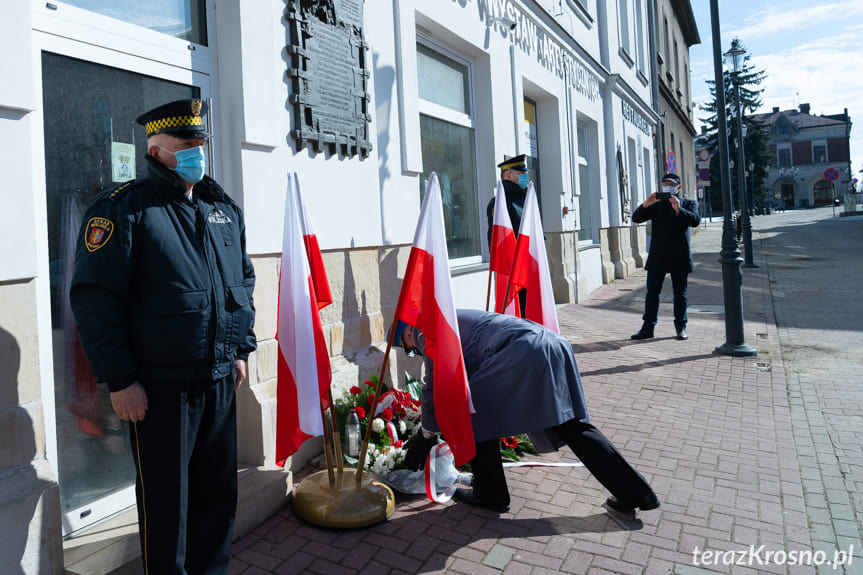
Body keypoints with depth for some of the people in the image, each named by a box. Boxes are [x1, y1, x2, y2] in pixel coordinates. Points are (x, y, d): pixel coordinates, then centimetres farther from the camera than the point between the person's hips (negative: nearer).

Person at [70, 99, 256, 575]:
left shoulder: (224, 209, 11)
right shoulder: (122, 209, -8)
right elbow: (94, 299, -12)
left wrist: (241, 348, 14)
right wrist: (120, 379, -13)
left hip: (221, 379, 6)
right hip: (160, 386, -6)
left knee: (219, 490, 17)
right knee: (166, 501, 8)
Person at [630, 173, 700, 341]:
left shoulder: (689, 203, 9)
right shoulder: (656, 204, 11)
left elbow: (695, 220, -9)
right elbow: (636, 218, 1)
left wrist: (679, 210, -22)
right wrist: (645, 205, -17)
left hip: (679, 257, -1)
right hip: (657, 256, 1)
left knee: (680, 294, 5)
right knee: (652, 292, 1)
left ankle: (681, 328, 15)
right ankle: (647, 328, 5)